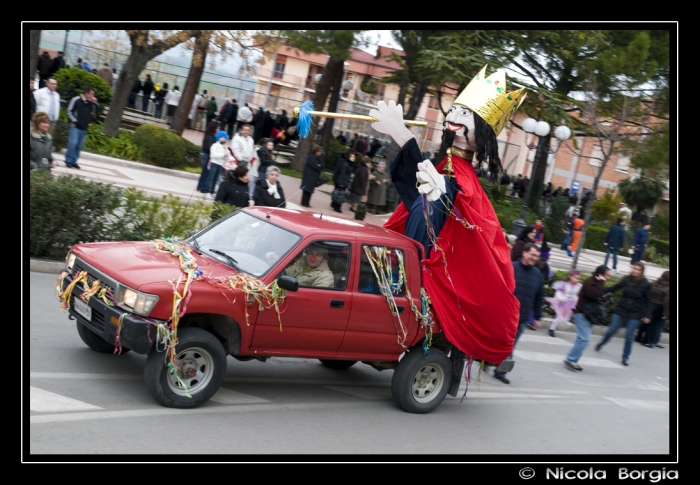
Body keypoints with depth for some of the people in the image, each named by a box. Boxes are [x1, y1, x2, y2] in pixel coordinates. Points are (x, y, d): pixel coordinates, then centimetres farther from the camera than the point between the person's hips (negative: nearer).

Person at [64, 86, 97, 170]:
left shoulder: (90, 102, 9)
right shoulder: (76, 100, -6)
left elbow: (92, 113, 12)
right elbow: (69, 111, -5)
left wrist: (94, 104, 1)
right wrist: (74, 120, -12)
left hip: (84, 128, 6)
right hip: (75, 126, -6)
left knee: (79, 146, 7)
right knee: (73, 143, -13)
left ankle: (74, 161, 14)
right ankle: (68, 160, -3)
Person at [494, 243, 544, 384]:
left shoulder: (538, 275, 9)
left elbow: (539, 298, 14)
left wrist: (537, 317, 14)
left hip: (522, 318, 4)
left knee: (509, 347, 7)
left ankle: (500, 372, 15)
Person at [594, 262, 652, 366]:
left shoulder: (646, 284, -9)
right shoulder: (626, 279, -4)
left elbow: (646, 301, -4)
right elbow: (614, 288, 5)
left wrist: (646, 316, -4)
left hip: (634, 314, -2)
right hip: (620, 310, 2)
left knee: (629, 336, -1)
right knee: (611, 330, 10)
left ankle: (626, 357, 15)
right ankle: (601, 343, 37)